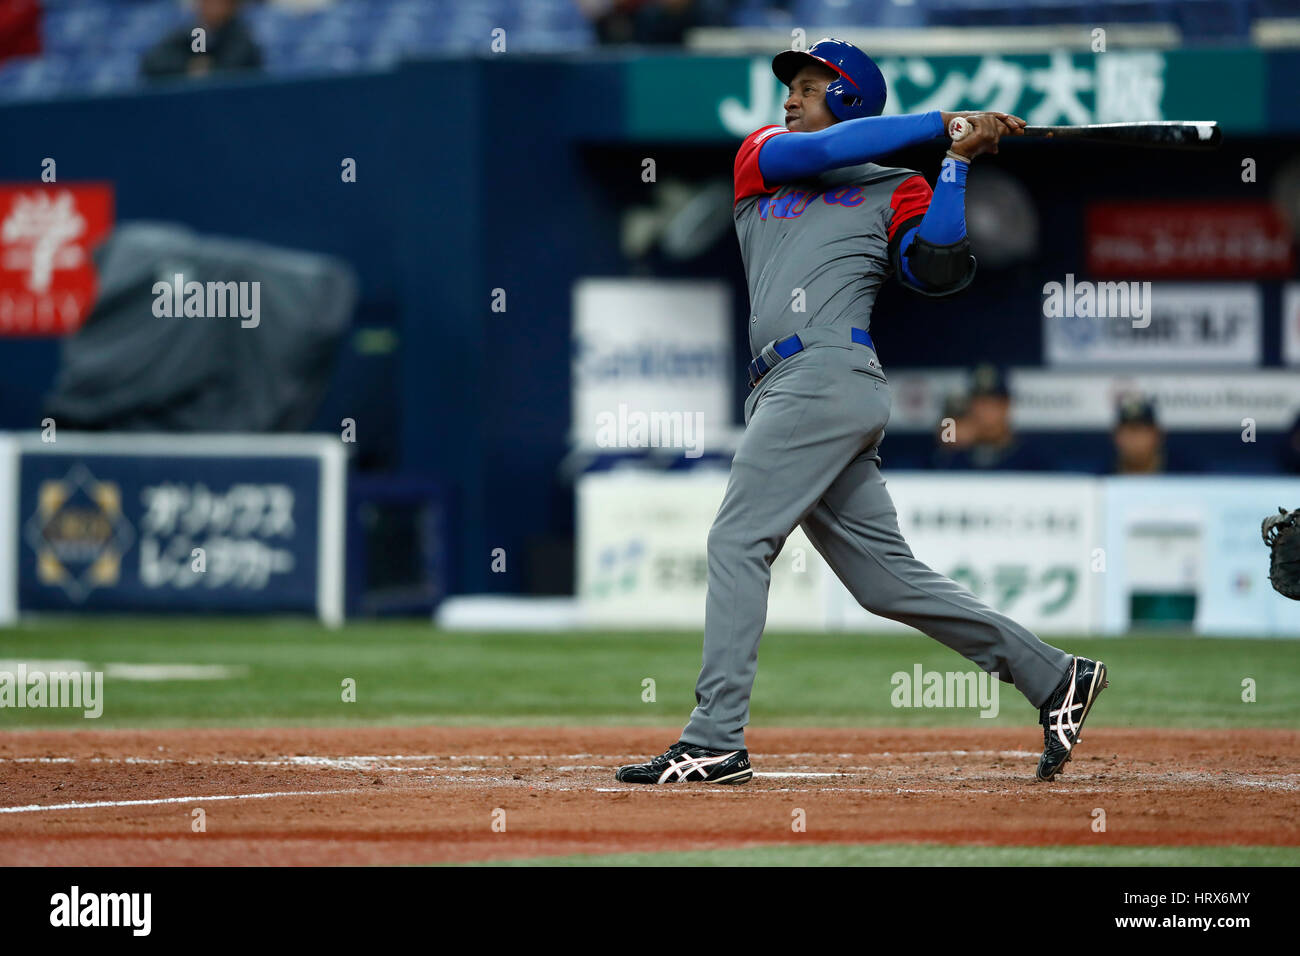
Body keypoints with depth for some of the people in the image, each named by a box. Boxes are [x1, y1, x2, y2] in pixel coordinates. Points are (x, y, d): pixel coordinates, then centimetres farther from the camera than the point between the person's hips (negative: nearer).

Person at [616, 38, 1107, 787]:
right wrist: (940, 124, 4)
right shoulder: (761, 161, 23)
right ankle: (1053, 678, 12)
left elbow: (937, 269, -9)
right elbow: (819, 151, 3)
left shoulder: (894, 192, 7)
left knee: (737, 541, -15)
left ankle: (715, 740, -17)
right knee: (888, 579, 6)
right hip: (788, 388, 7)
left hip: (831, 378, -7)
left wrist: (956, 160, -8)